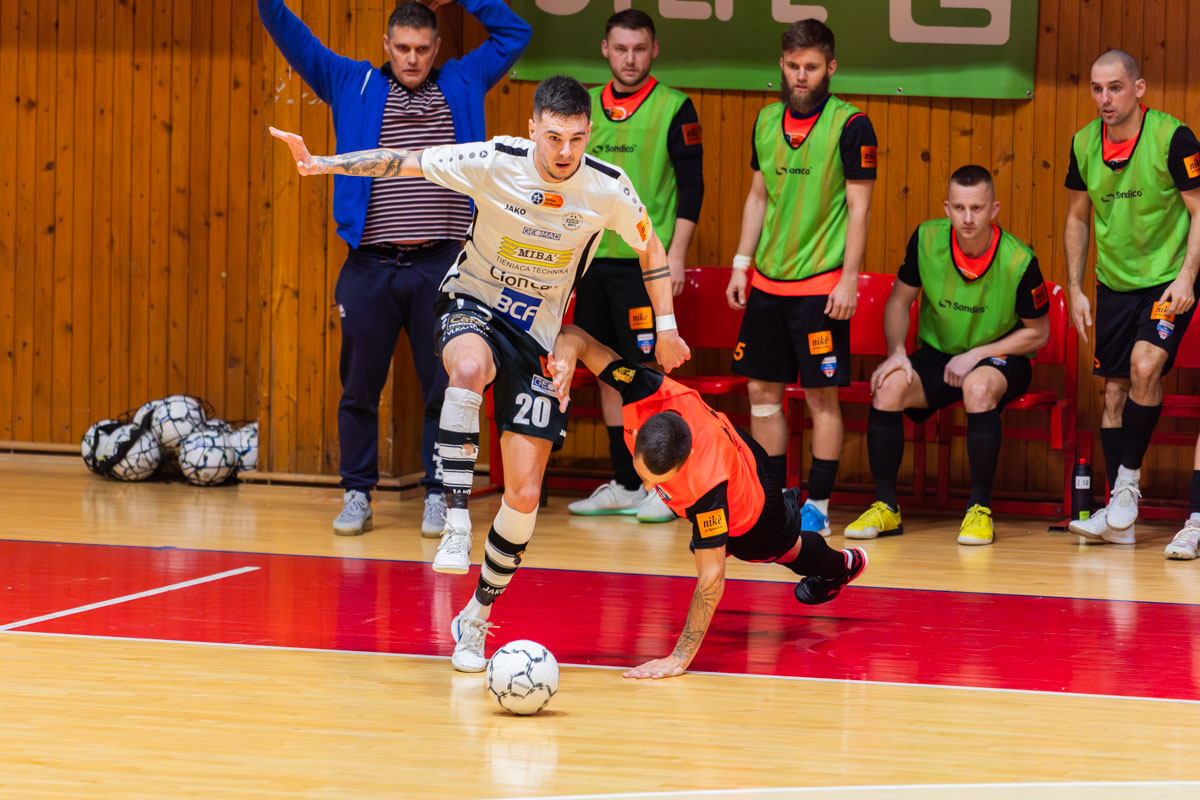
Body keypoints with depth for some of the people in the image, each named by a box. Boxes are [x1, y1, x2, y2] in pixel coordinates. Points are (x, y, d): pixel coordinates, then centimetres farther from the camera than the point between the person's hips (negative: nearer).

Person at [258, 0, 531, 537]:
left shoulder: (462, 85, 11)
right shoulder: (352, 86, 9)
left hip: (442, 266, 0)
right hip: (370, 266, 0)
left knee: (446, 387, 1)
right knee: (359, 387, 4)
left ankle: (438, 496, 9)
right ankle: (357, 495, 13)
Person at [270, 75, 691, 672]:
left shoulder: (607, 189, -13)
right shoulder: (495, 163, -19)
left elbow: (650, 247, 7)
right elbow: (402, 162, -13)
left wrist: (666, 327, 7)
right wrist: (323, 163, -25)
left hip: (537, 335, 2)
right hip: (472, 307, -2)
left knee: (524, 495, -5)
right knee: (471, 368, -42)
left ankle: (477, 615, 15)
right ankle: (456, 522, -37)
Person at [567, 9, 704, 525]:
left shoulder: (674, 109, -3)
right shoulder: (585, 107, 11)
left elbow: (691, 186, -5)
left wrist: (676, 256, -11)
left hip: (645, 262, -5)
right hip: (593, 259, 5)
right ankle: (623, 486, 15)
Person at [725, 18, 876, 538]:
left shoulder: (850, 125, -9)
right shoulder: (767, 121, 8)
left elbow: (859, 207, -9)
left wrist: (849, 279, -13)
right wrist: (741, 265, 12)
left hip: (821, 284, -6)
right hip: (767, 281, 6)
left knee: (821, 397, -2)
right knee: (761, 390, 8)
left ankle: (818, 505, 6)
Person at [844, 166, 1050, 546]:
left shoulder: (1019, 261, -20)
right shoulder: (927, 239, -12)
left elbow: (1038, 333, -7)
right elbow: (898, 301, 4)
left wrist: (976, 355, -16)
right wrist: (896, 353, -13)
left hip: (1000, 358, -3)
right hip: (936, 354, 3)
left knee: (979, 386, -37)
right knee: (888, 386, -25)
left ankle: (980, 510, -25)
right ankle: (886, 507, -11)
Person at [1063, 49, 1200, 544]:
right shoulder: (1084, 144, -1)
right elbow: (1077, 219, 13)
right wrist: (1075, 289, 8)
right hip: (1113, 285, 5)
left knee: (1145, 366, -25)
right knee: (1114, 392, 4)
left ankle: (1129, 481, -10)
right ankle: (1120, 518, 10)